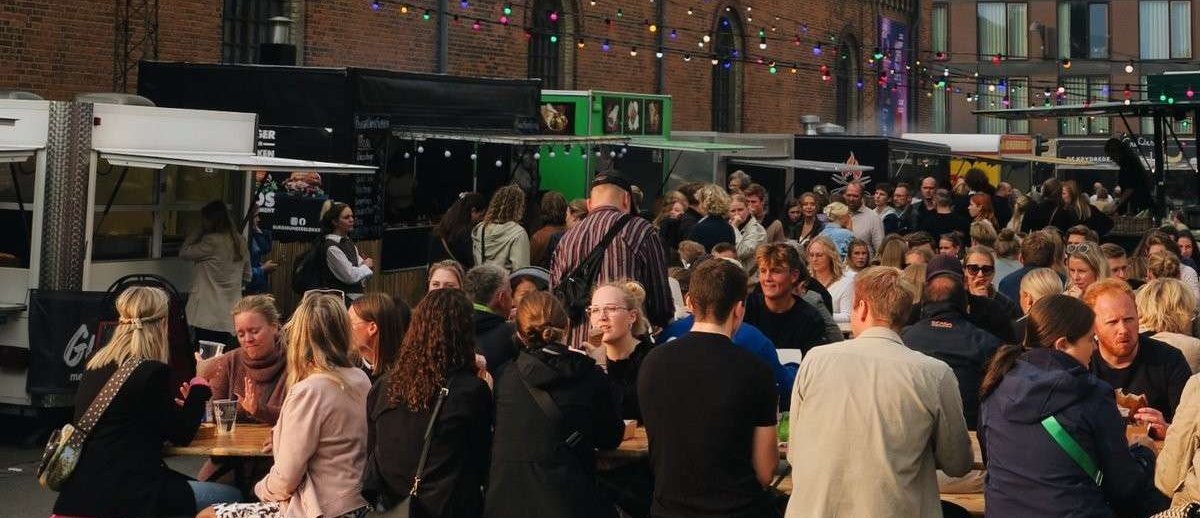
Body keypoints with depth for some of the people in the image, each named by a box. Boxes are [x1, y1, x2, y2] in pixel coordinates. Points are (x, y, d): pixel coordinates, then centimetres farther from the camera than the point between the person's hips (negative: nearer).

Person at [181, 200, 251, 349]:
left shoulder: (212, 241, -12)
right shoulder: (240, 243, 11)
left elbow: (184, 253, -3)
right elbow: (246, 278, 18)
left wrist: (199, 231, 3)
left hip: (208, 316, -7)